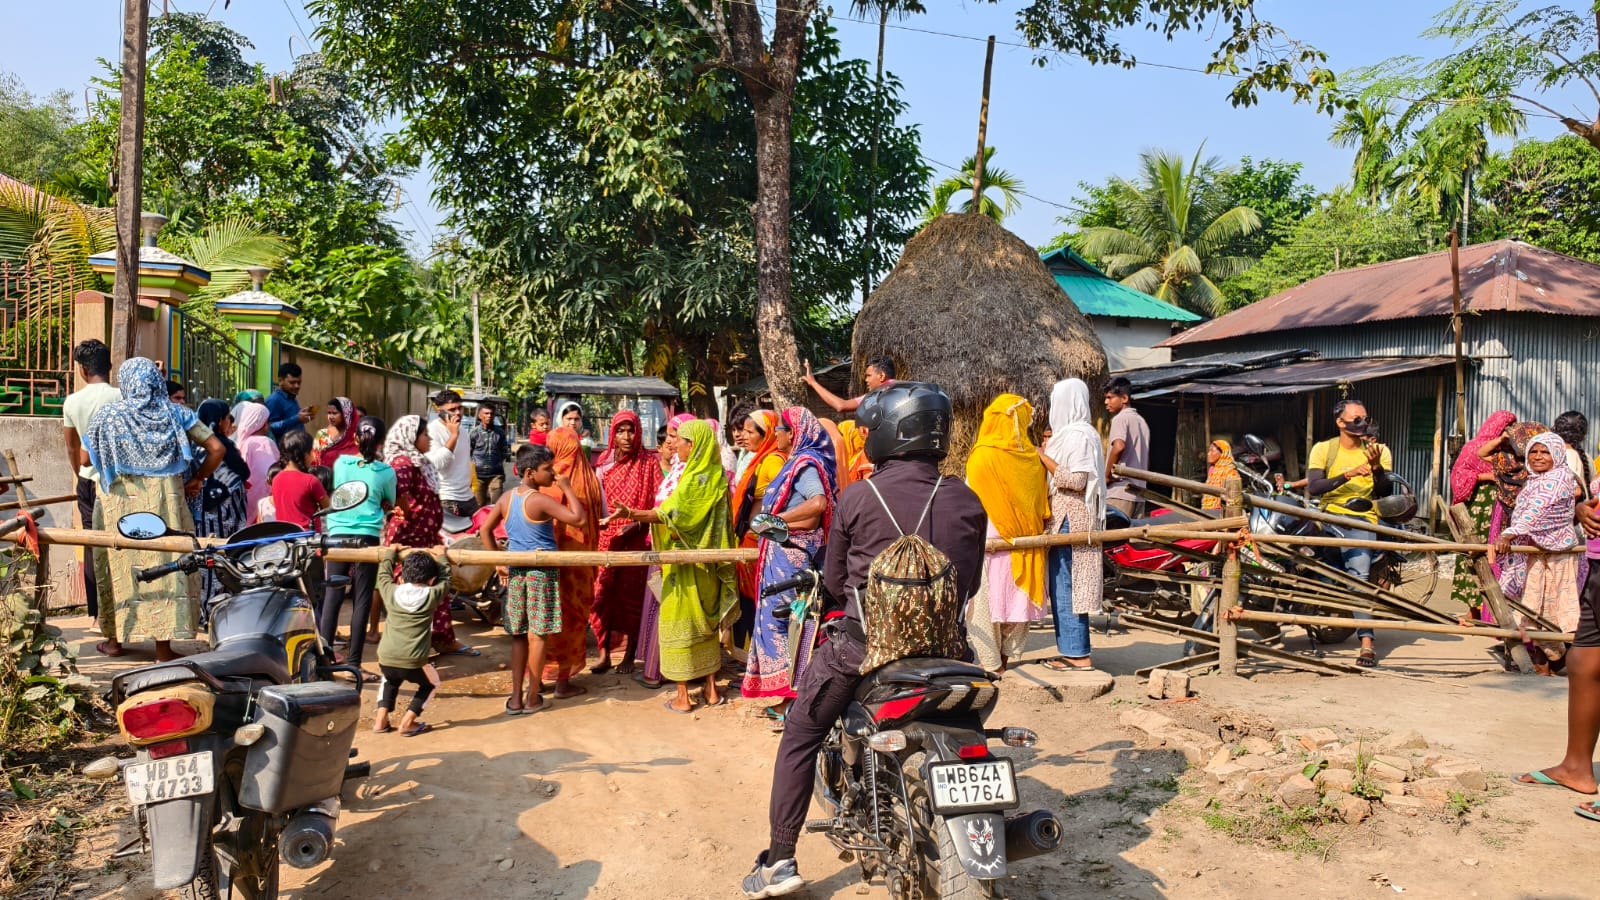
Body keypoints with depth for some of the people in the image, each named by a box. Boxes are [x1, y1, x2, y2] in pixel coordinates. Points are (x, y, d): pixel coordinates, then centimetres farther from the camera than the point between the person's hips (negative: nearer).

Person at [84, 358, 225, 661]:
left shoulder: (107, 415, 1)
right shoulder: (176, 414, 2)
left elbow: (85, 460, 8)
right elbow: (216, 449, -2)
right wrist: (197, 479, 9)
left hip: (121, 501, 1)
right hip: (166, 498, 0)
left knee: (121, 563, 13)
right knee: (165, 562, 2)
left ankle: (116, 639, 26)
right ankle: (163, 647, 3)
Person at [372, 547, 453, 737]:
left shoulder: (391, 593, 9)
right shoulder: (433, 596, 2)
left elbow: (383, 574, 28)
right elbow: (445, 578, 20)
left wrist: (390, 552, 41)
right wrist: (441, 556, 34)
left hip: (385, 659, 4)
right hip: (413, 662, -3)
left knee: (390, 680, 36)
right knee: (429, 683, 26)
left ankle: (381, 719, 26)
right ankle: (408, 722, 16)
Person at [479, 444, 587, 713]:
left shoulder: (506, 497, 5)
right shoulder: (540, 500, -16)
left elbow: (485, 531, 12)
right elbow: (578, 517, -24)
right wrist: (567, 488, -11)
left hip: (515, 571, 6)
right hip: (542, 572, -6)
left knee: (519, 635, 12)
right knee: (537, 636, 3)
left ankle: (515, 698, 16)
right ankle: (533, 698, 10)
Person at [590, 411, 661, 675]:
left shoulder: (649, 462, -1)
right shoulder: (605, 462, 9)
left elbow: (658, 504, -4)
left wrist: (637, 524, -15)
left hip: (635, 539, -3)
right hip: (606, 538, 3)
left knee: (633, 596, 3)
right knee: (604, 594, 0)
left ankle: (630, 655, 14)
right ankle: (604, 653, 10)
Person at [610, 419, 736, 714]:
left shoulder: (694, 477, -17)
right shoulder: (716, 475, 8)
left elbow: (672, 512, -29)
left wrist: (634, 515, -41)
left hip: (685, 559, -8)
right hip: (706, 559, 8)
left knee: (680, 623, 0)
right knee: (706, 621, 15)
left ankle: (683, 697, 6)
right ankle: (711, 689, 21)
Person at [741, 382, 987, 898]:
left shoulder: (857, 498, -10)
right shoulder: (967, 503, -2)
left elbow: (835, 582, 0)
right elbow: (970, 584, 6)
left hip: (863, 643, -3)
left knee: (800, 738, 16)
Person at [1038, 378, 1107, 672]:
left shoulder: (1078, 435, -14)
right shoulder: (1071, 432, 16)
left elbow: (1076, 480, -20)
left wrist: (1046, 459, -13)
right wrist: (1052, 449, 14)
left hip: (1070, 520, -10)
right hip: (1064, 518, 10)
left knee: (1066, 584, -6)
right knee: (1062, 584, 13)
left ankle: (1079, 655, -2)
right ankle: (1071, 649, 19)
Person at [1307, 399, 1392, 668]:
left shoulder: (1379, 451, 10)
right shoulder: (1323, 449, 6)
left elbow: (1384, 491, 0)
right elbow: (1314, 487, -8)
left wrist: (1376, 467, -17)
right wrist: (1349, 474, -20)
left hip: (1362, 519, -2)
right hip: (1329, 515, 2)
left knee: (1359, 573, -21)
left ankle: (1367, 643, -25)